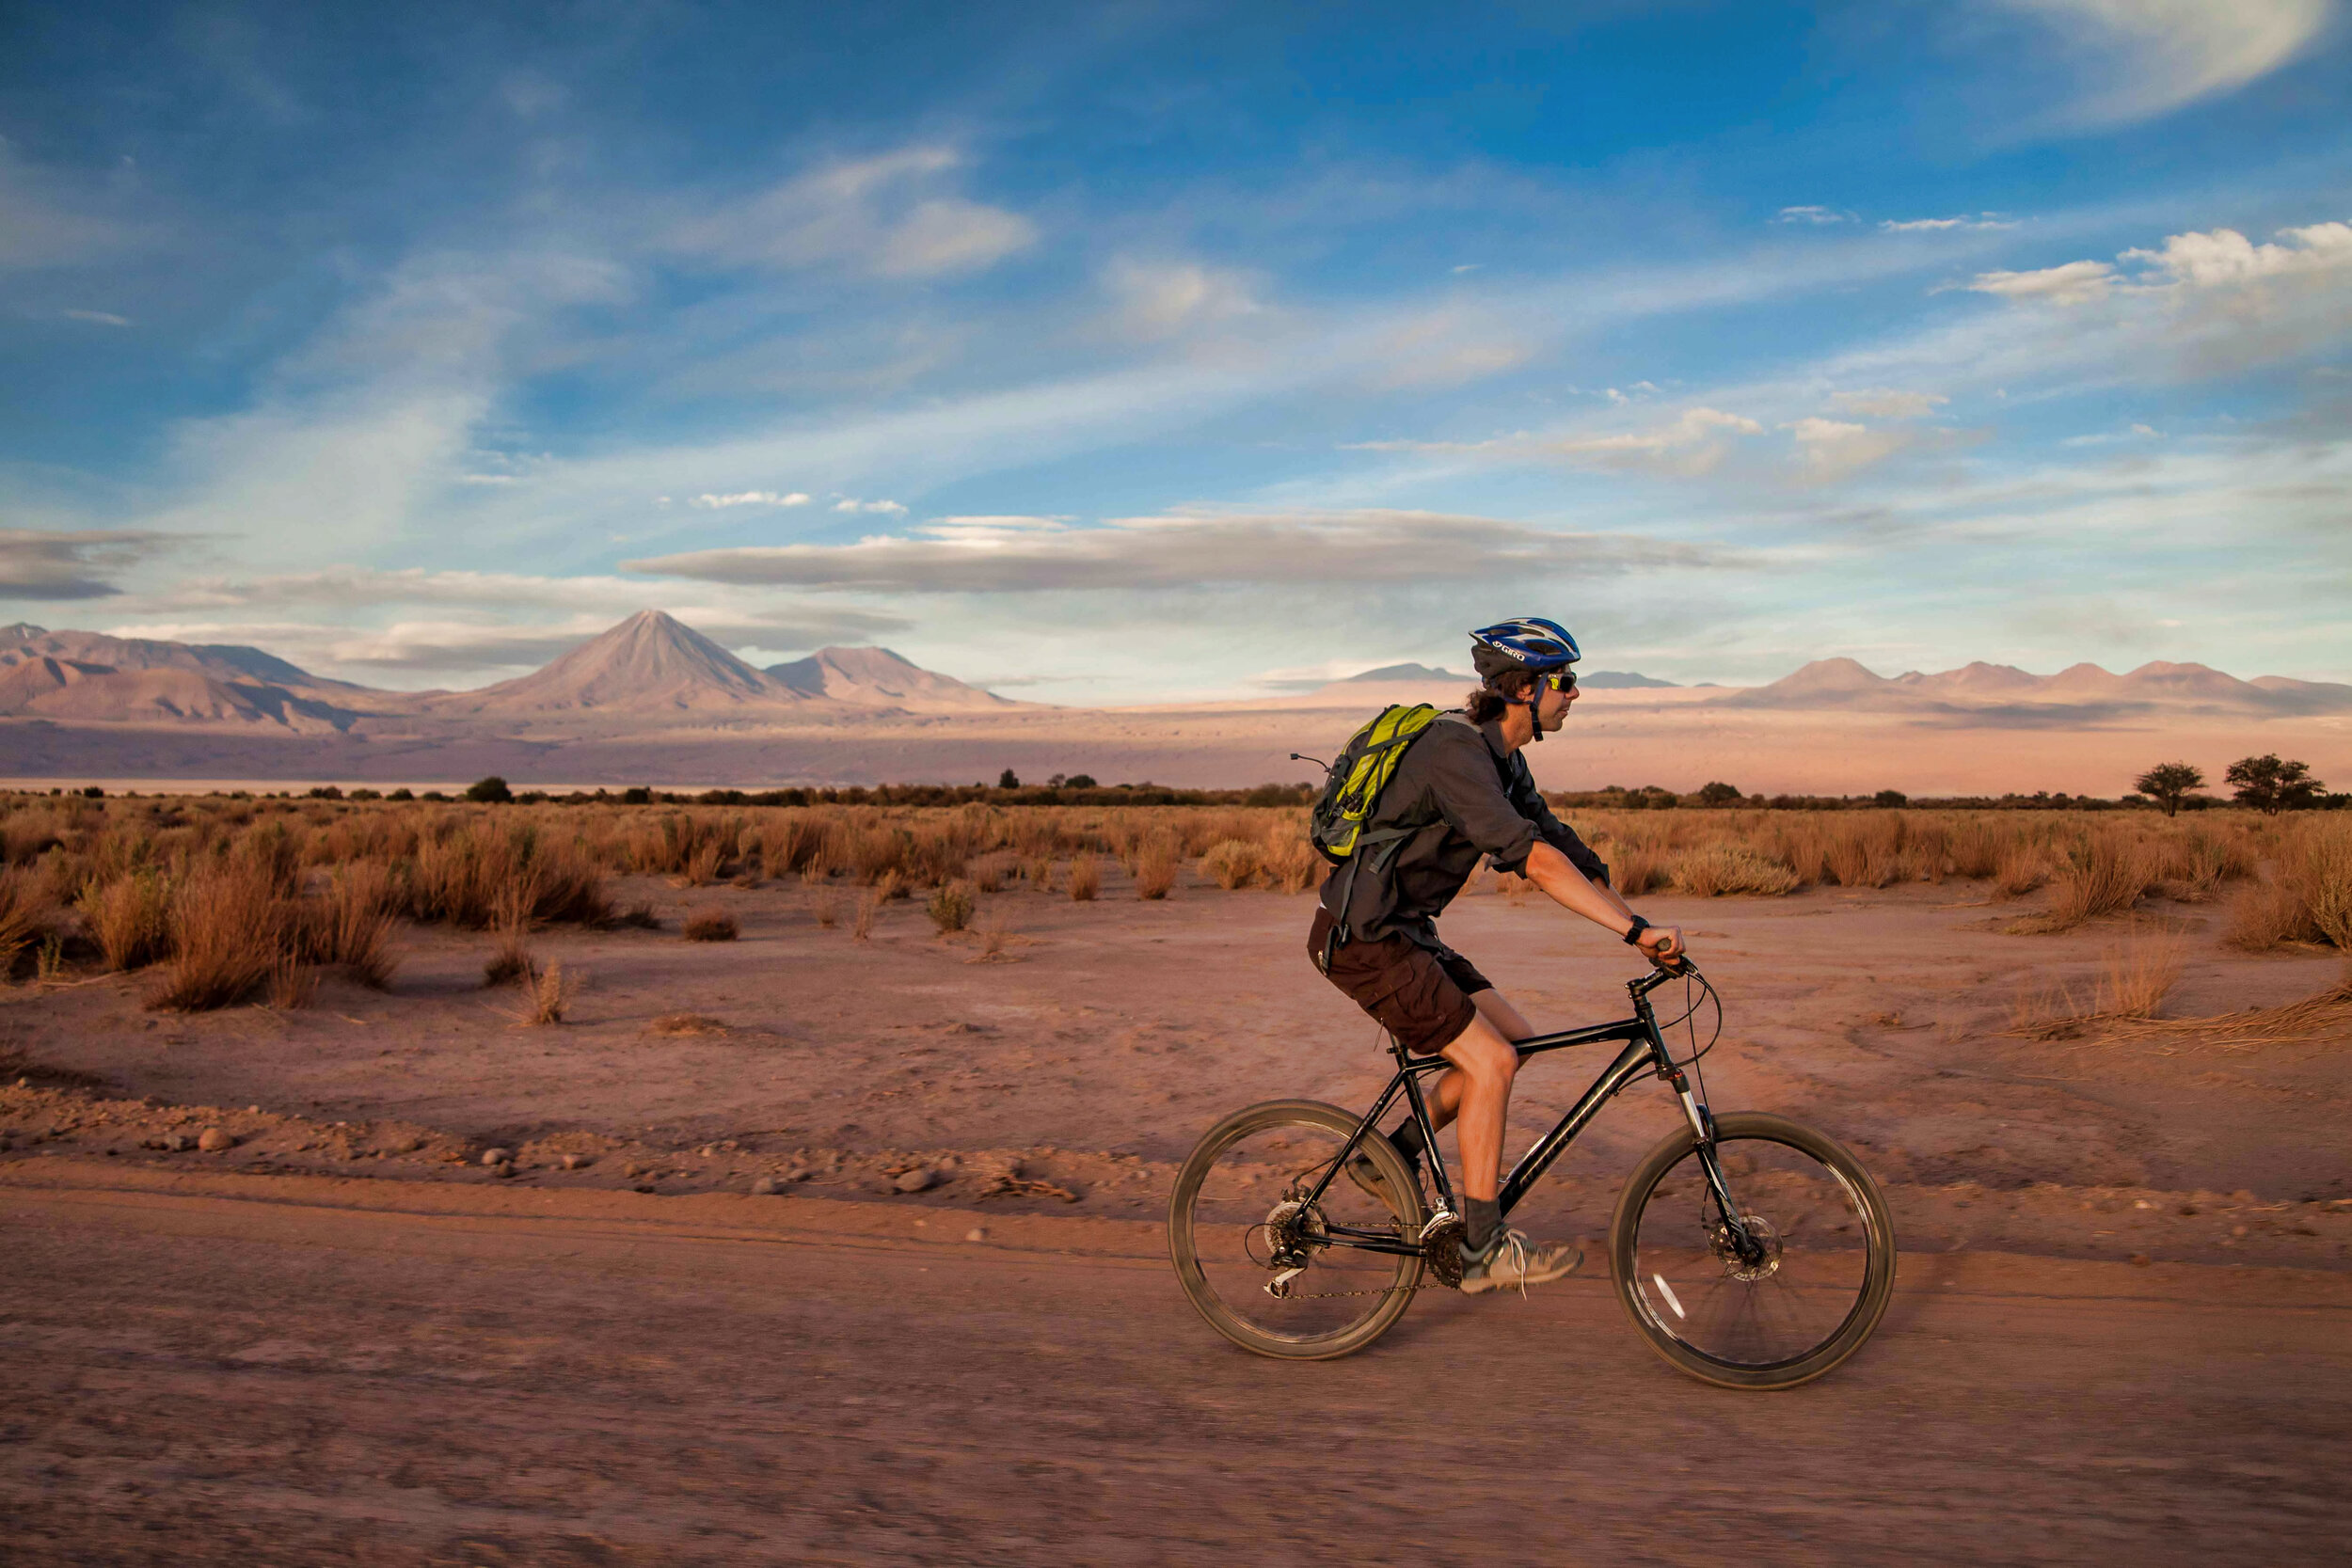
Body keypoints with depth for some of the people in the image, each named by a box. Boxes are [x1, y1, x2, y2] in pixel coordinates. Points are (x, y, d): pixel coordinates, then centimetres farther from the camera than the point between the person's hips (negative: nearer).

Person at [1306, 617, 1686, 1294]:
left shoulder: (1502, 758, 10)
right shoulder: (1455, 750, -23)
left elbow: (1563, 847, 11)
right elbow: (1532, 859, -32)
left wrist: (1640, 927, 3)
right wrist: (1635, 929, -33)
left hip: (1402, 931, 10)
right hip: (1362, 939, -10)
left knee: (1513, 1039, 8)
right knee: (1490, 1061, -11)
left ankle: (1391, 1156, 18)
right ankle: (1484, 1250, -2)